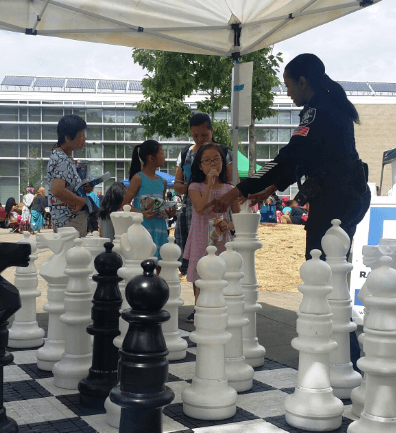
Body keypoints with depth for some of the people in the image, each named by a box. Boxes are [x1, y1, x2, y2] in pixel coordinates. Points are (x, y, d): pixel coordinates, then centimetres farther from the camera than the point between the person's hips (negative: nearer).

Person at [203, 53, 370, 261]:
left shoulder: (319, 111, -15)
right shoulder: (331, 106, 16)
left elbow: (289, 158, -23)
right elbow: (302, 158, 21)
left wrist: (237, 192, -25)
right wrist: (271, 189, 19)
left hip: (333, 195, -10)